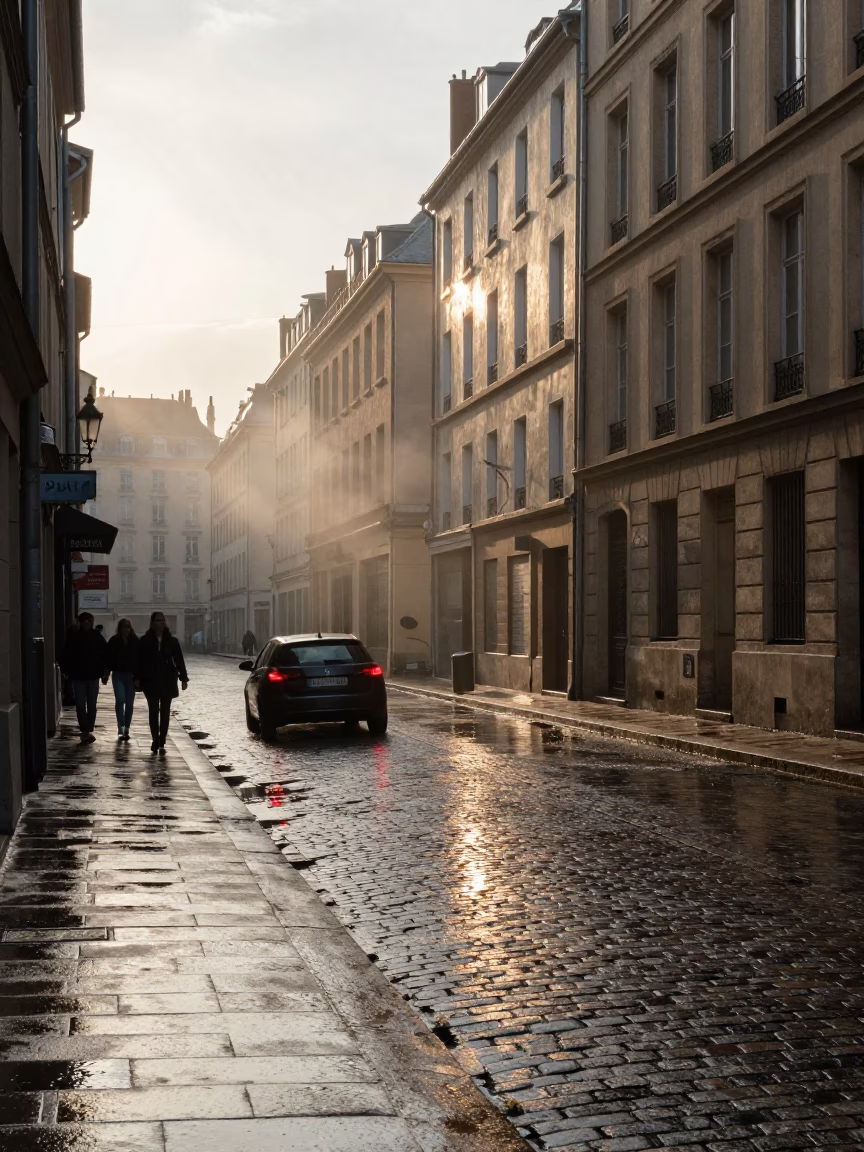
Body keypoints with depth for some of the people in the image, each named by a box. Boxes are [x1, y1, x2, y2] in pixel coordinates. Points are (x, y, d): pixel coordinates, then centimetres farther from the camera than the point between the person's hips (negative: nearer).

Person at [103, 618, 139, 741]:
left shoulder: (135, 641, 0)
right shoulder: (114, 641, -1)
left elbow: (139, 660, 0)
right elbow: (109, 658, -1)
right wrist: (105, 674, -6)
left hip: (131, 676, 1)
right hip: (118, 675, -1)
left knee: (129, 703, 5)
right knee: (120, 700, -15)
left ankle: (126, 729, 16)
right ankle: (120, 728, -9)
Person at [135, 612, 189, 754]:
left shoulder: (172, 641, 1)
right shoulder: (145, 641, -2)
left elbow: (179, 660, 2)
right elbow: (140, 660, -1)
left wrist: (184, 678, -1)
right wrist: (138, 678, -6)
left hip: (168, 680, 1)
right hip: (151, 680, -1)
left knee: (165, 712, 2)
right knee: (153, 711, 6)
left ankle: (161, 743, 5)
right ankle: (155, 741, 15)